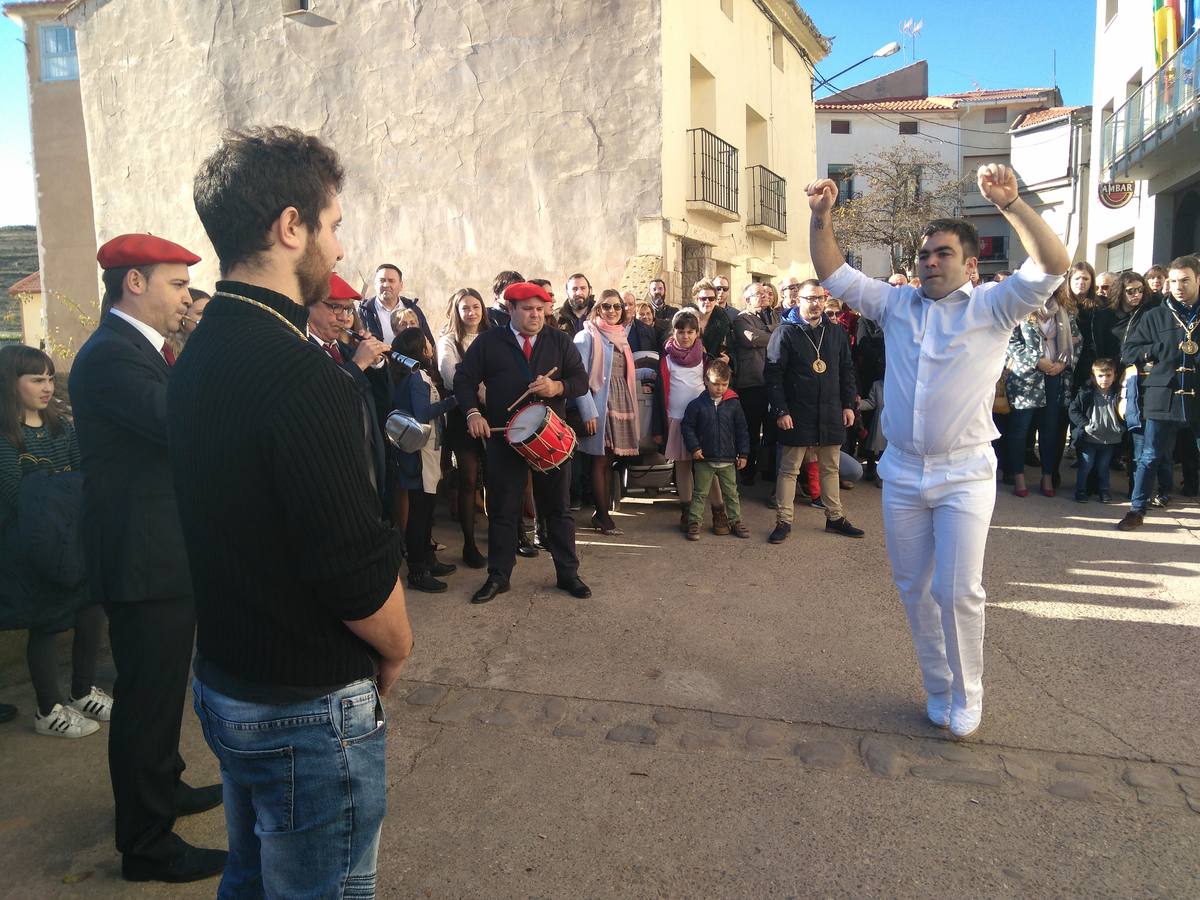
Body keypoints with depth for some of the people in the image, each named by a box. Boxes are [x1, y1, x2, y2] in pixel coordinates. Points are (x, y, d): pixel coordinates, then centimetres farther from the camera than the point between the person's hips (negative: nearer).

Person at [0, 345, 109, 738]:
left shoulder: (59, 426, 7)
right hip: (34, 548, -6)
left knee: (93, 607, 8)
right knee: (47, 625, 5)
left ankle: (83, 692, 28)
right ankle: (49, 712, 22)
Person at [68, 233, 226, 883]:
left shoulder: (135, 349, 12)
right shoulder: (110, 354, -21)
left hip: (164, 554, 11)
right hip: (145, 560, -10)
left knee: (160, 689, 25)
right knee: (147, 699, 4)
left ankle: (164, 787, 45)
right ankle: (147, 844, 21)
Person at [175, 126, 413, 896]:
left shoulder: (197, 361, 3)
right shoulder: (304, 378, -26)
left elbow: (237, 528, 7)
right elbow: (358, 569, -26)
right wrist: (397, 648, -6)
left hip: (224, 680, 8)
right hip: (310, 708, -8)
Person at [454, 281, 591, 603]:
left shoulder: (559, 341, 5)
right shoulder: (488, 342, 2)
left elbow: (581, 380, 2)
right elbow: (464, 379, 2)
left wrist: (557, 387, -19)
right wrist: (473, 413, -14)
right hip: (504, 438, -1)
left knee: (558, 508, 9)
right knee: (502, 511, 7)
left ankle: (568, 573, 22)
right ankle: (498, 577, 20)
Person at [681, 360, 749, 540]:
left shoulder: (733, 404, 0)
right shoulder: (697, 404, -6)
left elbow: (741, 429, 5)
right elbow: (687, 426, -1)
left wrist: (743, 454, 3)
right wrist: (694, 447, -10)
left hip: (728, 459, 2)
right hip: (704, 459, -2)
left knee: (731, 493, 12)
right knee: (700, 493, 6)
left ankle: (736, 521, 23)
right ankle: (694, 522, 14)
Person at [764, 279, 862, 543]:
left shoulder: (836, 331, 9)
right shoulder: (785, 332, -6)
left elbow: (847, 370, 14)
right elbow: (772, 373, -9)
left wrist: (848, 405, 7)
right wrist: (781, 410, -14)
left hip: (831, 414, 5)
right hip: (797, 415, -4)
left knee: (831, 468, 14)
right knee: (789, 469, 3)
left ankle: (835, 518, 26)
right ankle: (783, 521, 13)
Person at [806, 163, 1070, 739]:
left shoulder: (992, 307, -2)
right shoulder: (896, 304, 7)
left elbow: (1053, 265, -16)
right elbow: (834, 275, 7)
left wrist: (1009, 203, -25)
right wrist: (821, 217, -6)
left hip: (964, 475, -4)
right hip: (902, 473, 4)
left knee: (958, 591, -4)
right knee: (914, 589, 11)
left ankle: (966, 697, 19)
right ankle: (938, 690, 30)